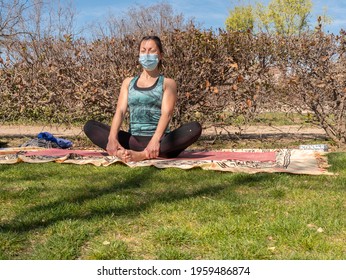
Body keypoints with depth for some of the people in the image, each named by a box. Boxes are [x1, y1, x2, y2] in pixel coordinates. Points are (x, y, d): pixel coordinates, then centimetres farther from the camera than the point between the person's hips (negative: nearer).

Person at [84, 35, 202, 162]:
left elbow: (166, 113, -10)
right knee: (90, 126, -11)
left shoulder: (167, 83, 7)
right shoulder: (128, 82, 16)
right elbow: (120, 111, 2)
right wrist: (112, 138, -18)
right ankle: (121, 152, -39)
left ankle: (143, 155, -46)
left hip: (160, 142, -2)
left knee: (195, 128, -30)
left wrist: (155, 140, -29)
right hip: (133, 141, 3)